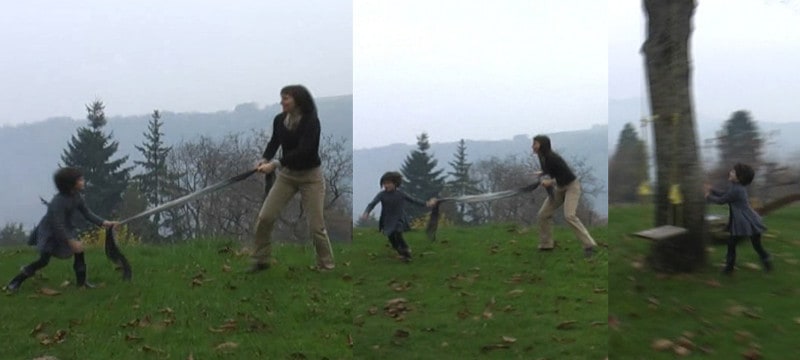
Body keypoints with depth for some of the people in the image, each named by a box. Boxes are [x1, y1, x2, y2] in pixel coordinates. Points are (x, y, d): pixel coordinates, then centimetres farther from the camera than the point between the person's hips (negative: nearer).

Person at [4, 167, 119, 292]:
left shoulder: (77, 197, -10)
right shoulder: (59, 201, -34)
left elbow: (87, 213, -6)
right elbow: (58, 226, -35)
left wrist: (104, 223, -17)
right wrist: (72, 241, -36)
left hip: (65, 229, 7)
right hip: (49, 232, -7)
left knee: (79, 250, -7)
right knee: (43, 261, -7)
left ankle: (81, 281, 4)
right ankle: (17, 280, 10)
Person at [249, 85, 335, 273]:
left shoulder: (311, 122, -22)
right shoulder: (279, 120, -6)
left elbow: (303, 151, -31)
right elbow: (274, 142, 10)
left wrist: (275, 164, -36)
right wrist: (265, 159, -11)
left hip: (310, 177, -5)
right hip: (286, 175, 5)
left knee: (316, 226, -3)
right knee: (265, 217, -1)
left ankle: (327, 265, 17)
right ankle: (261, 260, 17)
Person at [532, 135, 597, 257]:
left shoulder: (552, 158, -27)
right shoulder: (542, 157, -2)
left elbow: (568, 175, -27)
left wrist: (551, 182, -27)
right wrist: (542, 174, 0)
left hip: (571, 186, -9)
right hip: (559, 187, 9)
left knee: (569, 216, -24)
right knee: (543, 214, 4)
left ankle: (589, 245, -17)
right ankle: (546, 244, 17)